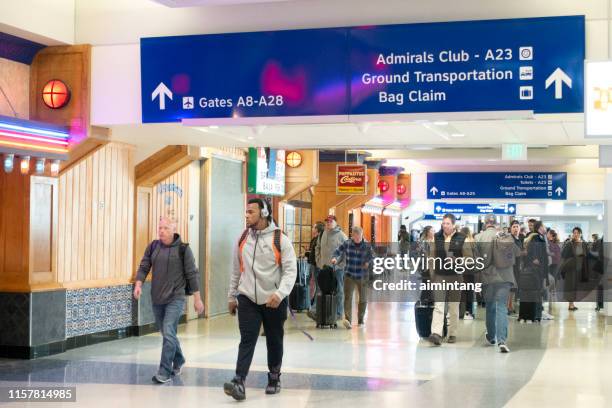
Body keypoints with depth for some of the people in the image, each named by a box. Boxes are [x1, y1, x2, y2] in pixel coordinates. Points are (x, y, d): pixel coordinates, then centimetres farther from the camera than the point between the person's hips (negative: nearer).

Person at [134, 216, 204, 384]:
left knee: (168, 333, -14)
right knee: (167, 333, 16)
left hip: (175, 298, -5)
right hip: (157, 299, 5)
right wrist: (138, 284, -14)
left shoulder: (183, 249, -7)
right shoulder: (152, 247, 6)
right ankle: (179, 361, 38)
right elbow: (144, 267, 5)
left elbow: (192, 274, -5)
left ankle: (165, 372, -9)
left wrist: (197, 298, -5)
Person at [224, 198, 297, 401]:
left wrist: (280, 293, -25)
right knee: (247, 340, -9)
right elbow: (236, 270, 15)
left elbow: (290, 270, -11)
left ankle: (274, 379, 29)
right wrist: (232, 296, 17)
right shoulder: (243, 239, 7)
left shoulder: (280, 239, -7)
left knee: (274, 341, 11)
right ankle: (239, 383, -18)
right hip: (247, 299, 2)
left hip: (274, 301, -2)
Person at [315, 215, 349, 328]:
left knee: (339, 291, -3)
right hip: (324, 267, 5)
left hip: (337, 268, -5)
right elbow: (318, 248, 20)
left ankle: (339, 314, 1)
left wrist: (342, 262, -13)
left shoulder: (341, 235, -7)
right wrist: (318, 260, 11)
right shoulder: (323, 235, 10)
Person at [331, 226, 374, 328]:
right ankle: (348, 320, -16)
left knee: (362, 299, 11)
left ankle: (360, 320, 25)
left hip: (362, 276, 1)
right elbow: (338, 251, 2)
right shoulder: (347, 244, -2)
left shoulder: (367, 245, -2)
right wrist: (335, 258, -17)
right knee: (348, 297, -11)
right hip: (349, 275, -1)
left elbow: (371, 256, 6)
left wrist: (368, 262, -14)